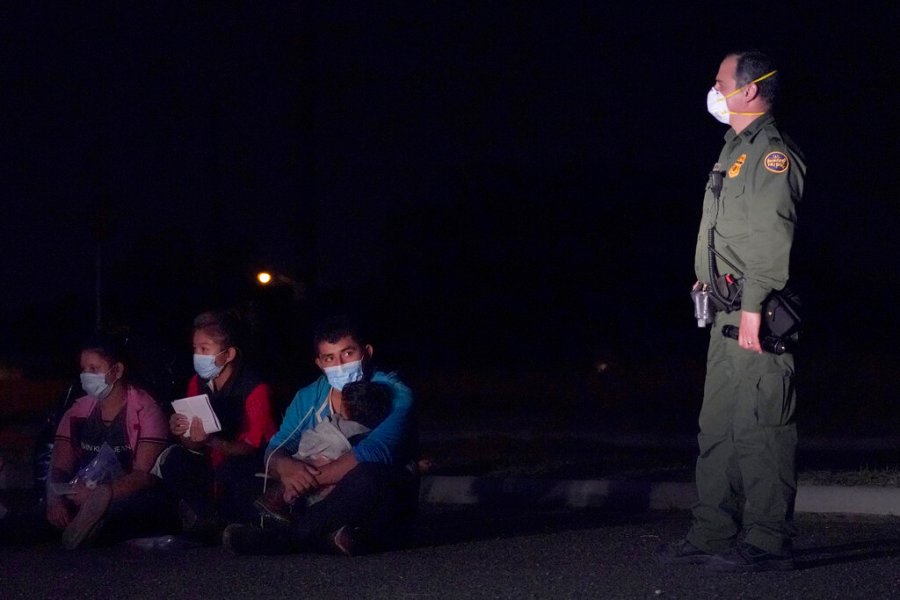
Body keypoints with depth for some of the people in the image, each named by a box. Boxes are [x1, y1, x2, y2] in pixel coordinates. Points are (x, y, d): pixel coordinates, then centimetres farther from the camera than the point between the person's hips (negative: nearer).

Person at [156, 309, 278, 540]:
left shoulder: (255, 389, -17)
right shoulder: (197, 383, -1)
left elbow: (250, 447, -19)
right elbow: (194, 446, 0)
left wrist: (210, 441, -36)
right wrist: (185, 434, -24)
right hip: (211, 465, 5)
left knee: (231, 469, -36)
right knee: (173, 459, -19)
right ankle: (208, 519, -5)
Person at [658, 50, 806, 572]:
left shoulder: (771, 152, -10)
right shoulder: (737, 152, 22)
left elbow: (773, 235, -18)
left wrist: (753, 305, -22)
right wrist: (710, 282, 19)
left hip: (757, 315, -11)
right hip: (730, 314, 11)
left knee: (760, 428, -9)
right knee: (719, 428, 11)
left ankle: (768, 544, -7)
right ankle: (714, 537, 16)